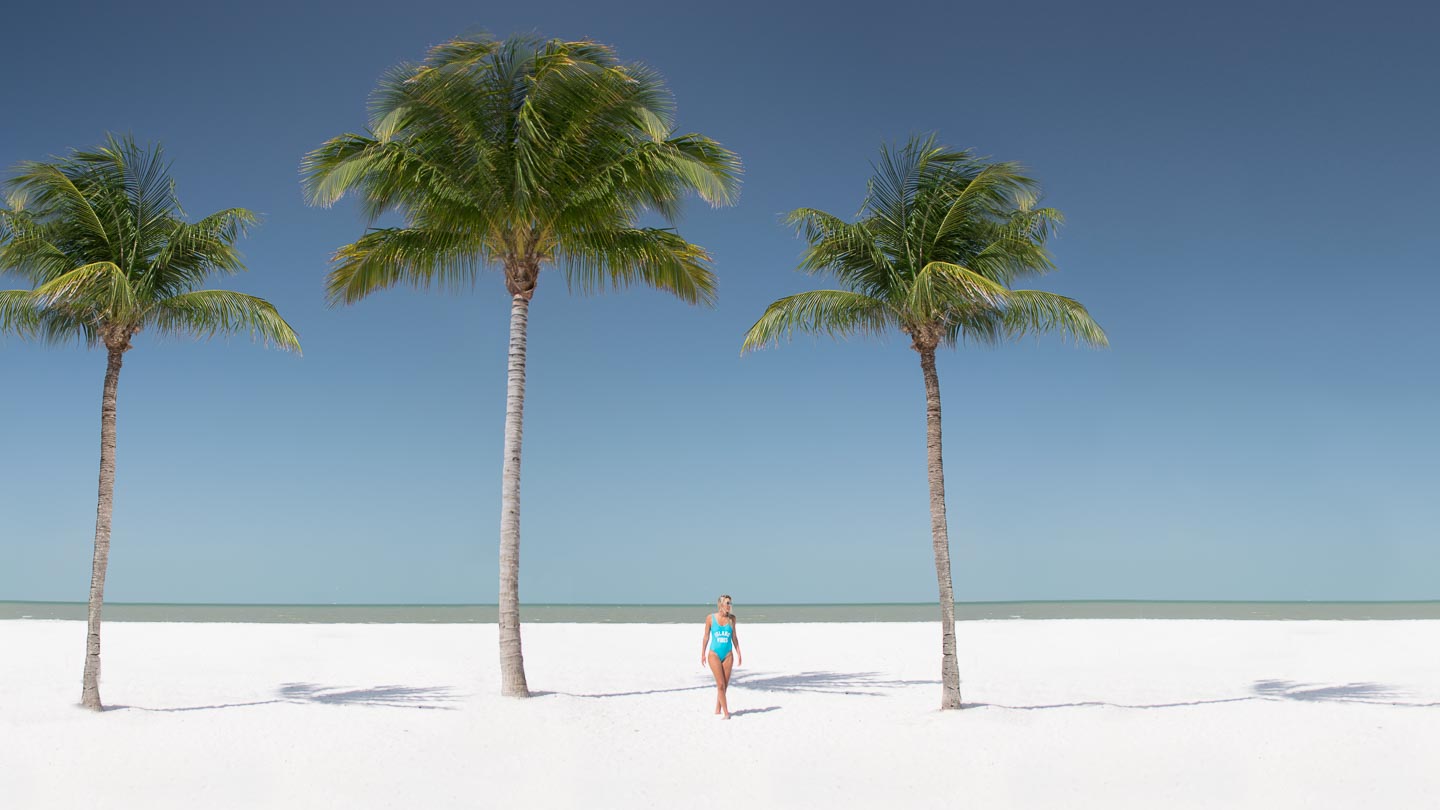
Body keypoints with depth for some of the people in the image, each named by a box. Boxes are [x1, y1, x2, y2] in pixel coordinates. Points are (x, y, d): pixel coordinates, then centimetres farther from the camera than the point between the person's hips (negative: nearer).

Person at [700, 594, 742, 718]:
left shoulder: (731, 618, 3)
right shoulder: (710, 618, -5)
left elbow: (734, 637, 10)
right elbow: (706, 637, 2)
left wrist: (738, 653, 7)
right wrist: (703, 654, 3)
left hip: (728, 654, 3)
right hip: (714, 654, -3)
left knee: (725, 685, 5)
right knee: (721, 684, -9)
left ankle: (718, 710, 20)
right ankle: (726, 712, -5)